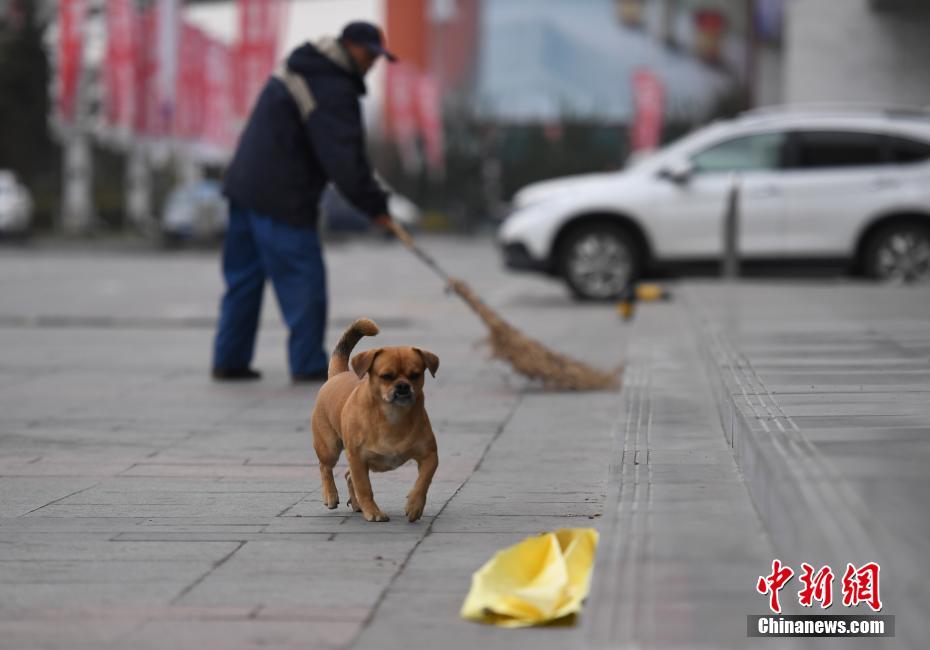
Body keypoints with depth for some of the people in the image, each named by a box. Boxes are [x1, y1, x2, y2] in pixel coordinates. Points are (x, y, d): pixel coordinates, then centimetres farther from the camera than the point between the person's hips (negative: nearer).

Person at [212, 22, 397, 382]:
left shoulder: (300, 66, 16)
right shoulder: (333, 90, -16)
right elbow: (343, 160, -21)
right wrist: (374, 205, -13)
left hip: (245, 185, 10)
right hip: (281, 198, -10)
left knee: (244, 277, 13)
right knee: (303, 279, -2)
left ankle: (229, 360, 17)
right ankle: (308, 363, 2)